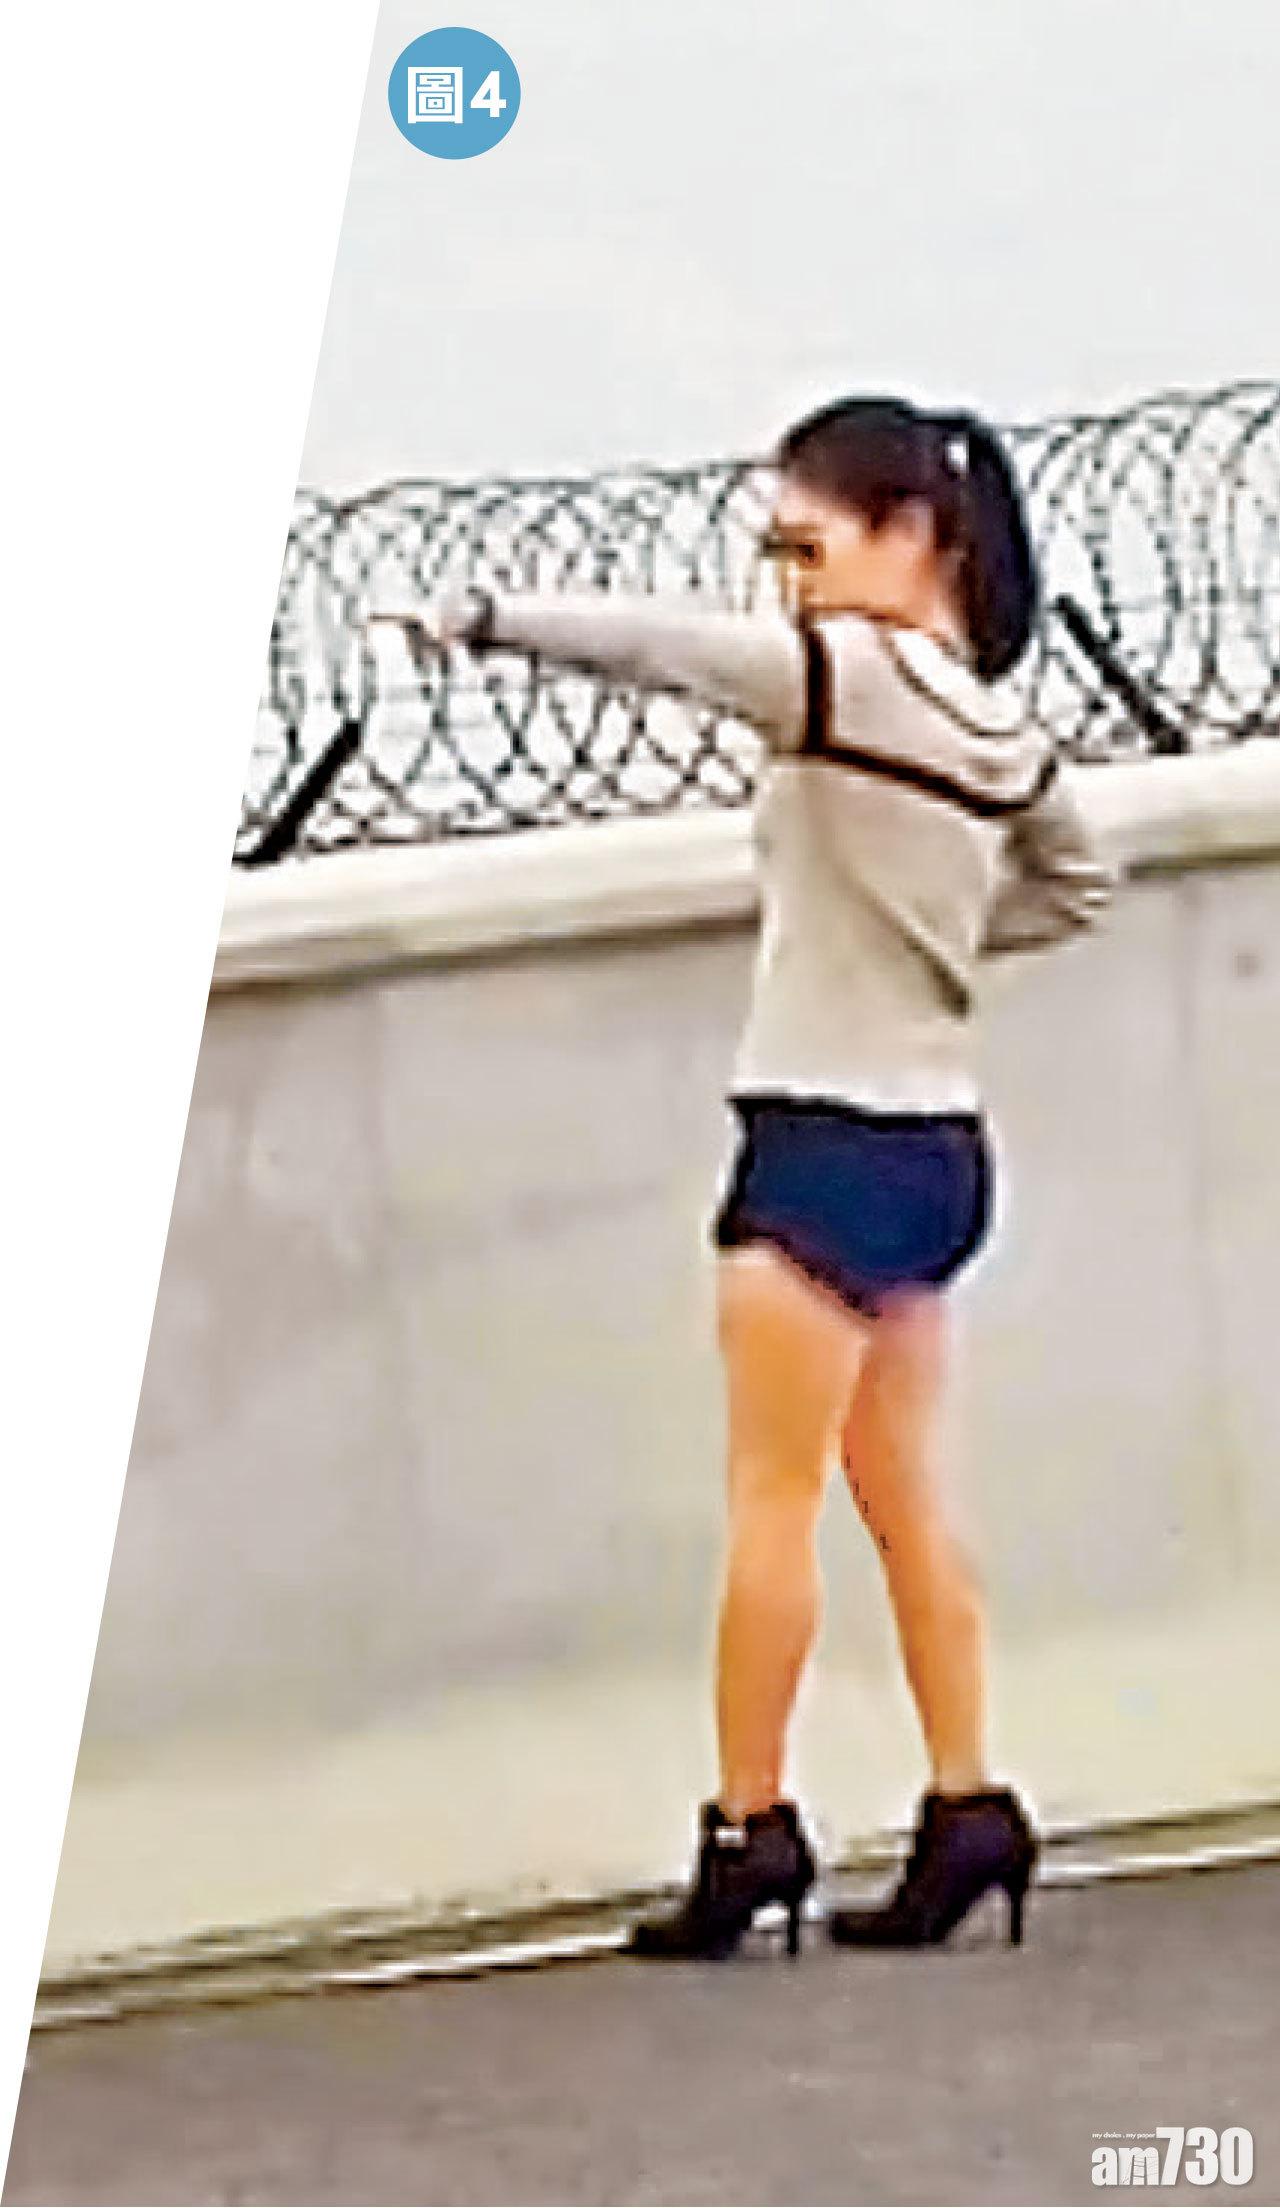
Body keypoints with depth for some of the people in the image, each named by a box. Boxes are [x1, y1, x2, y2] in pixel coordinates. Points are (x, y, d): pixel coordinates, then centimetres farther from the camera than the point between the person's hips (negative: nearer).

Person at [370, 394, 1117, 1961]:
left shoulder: (854, 673, -14)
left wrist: (481, 617, -10)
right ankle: (966, 1806, 13)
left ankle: (750, 1825, 5)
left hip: (828, 1139, -8)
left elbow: (662, 645, -19)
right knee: (901, 1491, 12)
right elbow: (1076, 883, 25)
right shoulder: (999, 723, 10)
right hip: (933, 1140, 8)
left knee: (772, 1499, -1)